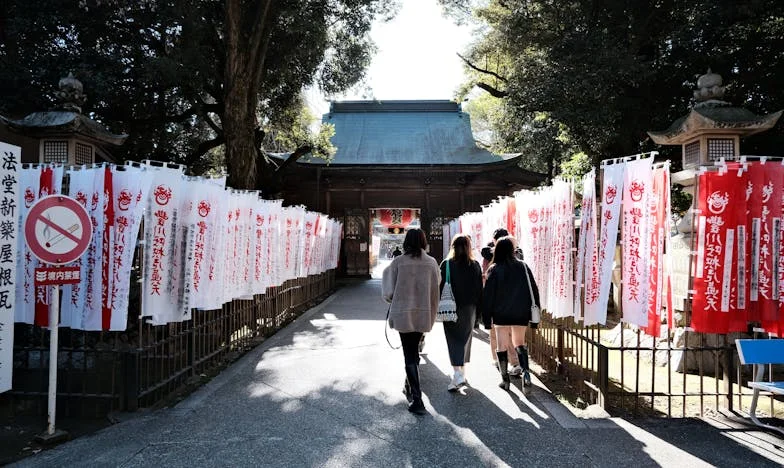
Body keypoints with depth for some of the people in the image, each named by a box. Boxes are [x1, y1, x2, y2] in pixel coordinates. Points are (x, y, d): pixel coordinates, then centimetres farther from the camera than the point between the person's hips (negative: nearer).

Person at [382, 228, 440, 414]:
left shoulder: (398, 262, -10)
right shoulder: (431, 262, -4)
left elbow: (389, 291, -7)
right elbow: (436, 290, -2)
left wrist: (393, 300, 14)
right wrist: (432, 313, 12)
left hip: (403, 313, -3)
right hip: (424, 314, 3)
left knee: (410, 355, 3)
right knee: (414, 350, 22)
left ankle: (416, 399, 0)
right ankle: (411, 387, 37)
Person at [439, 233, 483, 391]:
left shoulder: (446, 264, -8)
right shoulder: (475, 266, 1)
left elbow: (441, 287, -8)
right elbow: (479, 289, 3)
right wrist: (478, 310, 9)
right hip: (469, 309, 3)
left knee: (454, 340, 1)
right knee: (465, 338, 17)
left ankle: (458, 373, -12)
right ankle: (462, 371, 29)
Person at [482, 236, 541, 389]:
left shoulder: (494, 270, -8)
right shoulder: (523, 267, 0)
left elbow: (488, 295, -7)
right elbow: (534, 291, 3)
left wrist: (487, 318, -1)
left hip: (501, 314, -3)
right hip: (521, 314, 3)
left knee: (501, 346, 8)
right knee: (520, 343, 19)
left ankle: (504, 379, 10)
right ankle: (525, 372, 1)